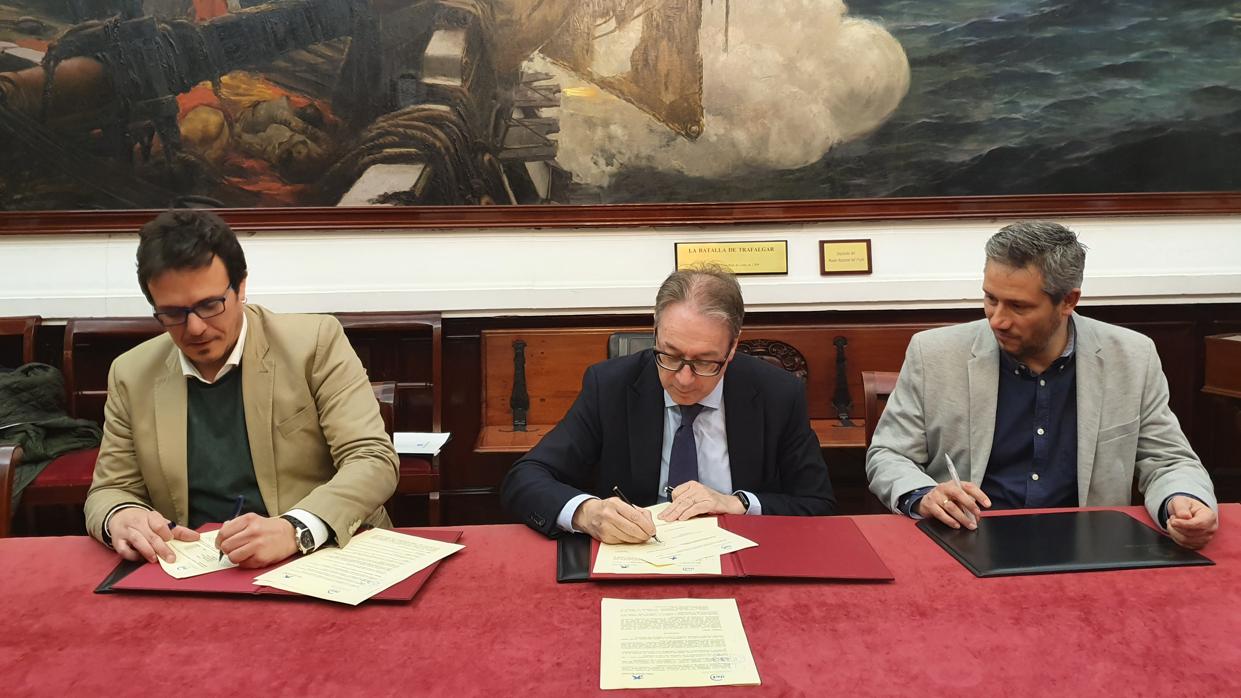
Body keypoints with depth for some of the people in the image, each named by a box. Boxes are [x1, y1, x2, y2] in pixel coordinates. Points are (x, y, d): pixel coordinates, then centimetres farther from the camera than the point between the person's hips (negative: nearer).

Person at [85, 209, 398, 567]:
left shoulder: (316, 343, -6)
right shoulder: (131, 375, 5)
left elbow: (374, 461, -12)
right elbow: (111, 490, 12)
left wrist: (294, 529, -29)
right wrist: (121, 518, -13)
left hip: (327, 561, -3)